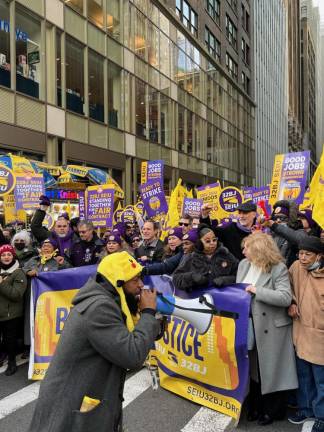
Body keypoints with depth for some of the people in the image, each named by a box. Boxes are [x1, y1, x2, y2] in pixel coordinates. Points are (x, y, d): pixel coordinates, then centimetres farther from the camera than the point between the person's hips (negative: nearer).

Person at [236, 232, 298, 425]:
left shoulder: (279, 268, -16)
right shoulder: (244, 264, 3)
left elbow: (286, 298, -24)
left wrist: (257, 291, -24)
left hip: (272, 328, -6)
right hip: (250, 326, 6)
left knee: (272, 369, 10)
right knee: (254, 368, 20)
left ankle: (273, 411, 31)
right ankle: (256, 406, 40)